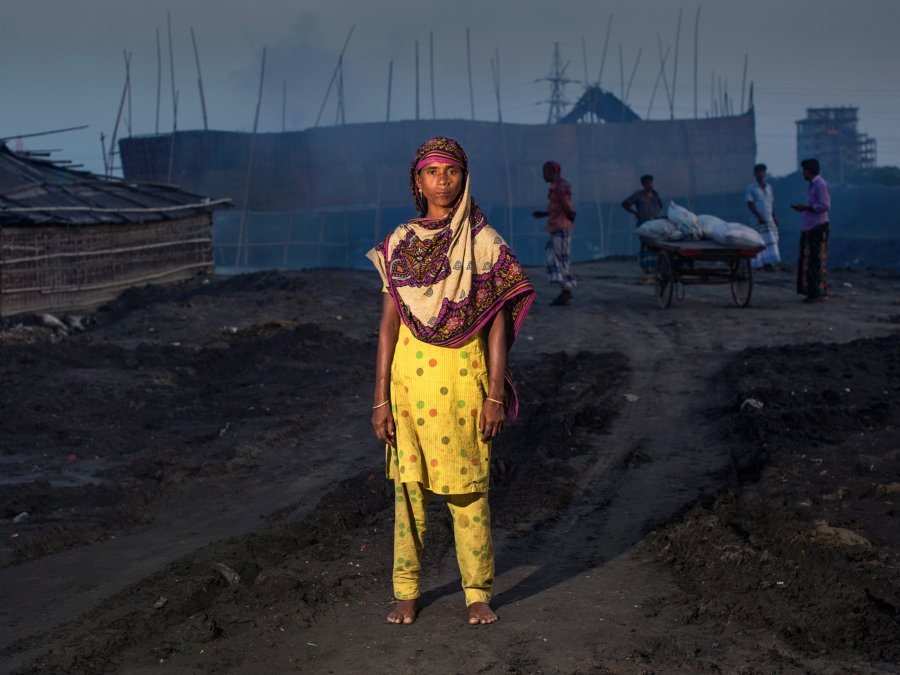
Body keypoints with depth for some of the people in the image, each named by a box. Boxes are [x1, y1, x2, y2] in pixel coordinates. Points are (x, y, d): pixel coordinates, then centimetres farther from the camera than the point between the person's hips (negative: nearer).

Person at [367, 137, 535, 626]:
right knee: (410, 485, 8)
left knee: (468, 488, 4)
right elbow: (389, 323, 3)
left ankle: (477, 593, 18)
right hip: (410, 378, 2)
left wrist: (495, 396, -8)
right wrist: (380, 399, -1)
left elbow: (497, 324, -2)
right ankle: (406, 591, 20)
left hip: (463, 381, -2)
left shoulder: (484, 242, -2)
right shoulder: (399, 244, 3)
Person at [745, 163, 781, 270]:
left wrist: (774, 217, 9)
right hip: (758, 220, -5)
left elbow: (771, 203, 18)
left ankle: (768, 262, 2)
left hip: (769, 220, 5)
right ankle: (759, 264, 4)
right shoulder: (751, 188, -2)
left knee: (771, 241, 0)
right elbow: (750, 203, -10)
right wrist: (759, 216, -19)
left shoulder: (769, 187, 15)